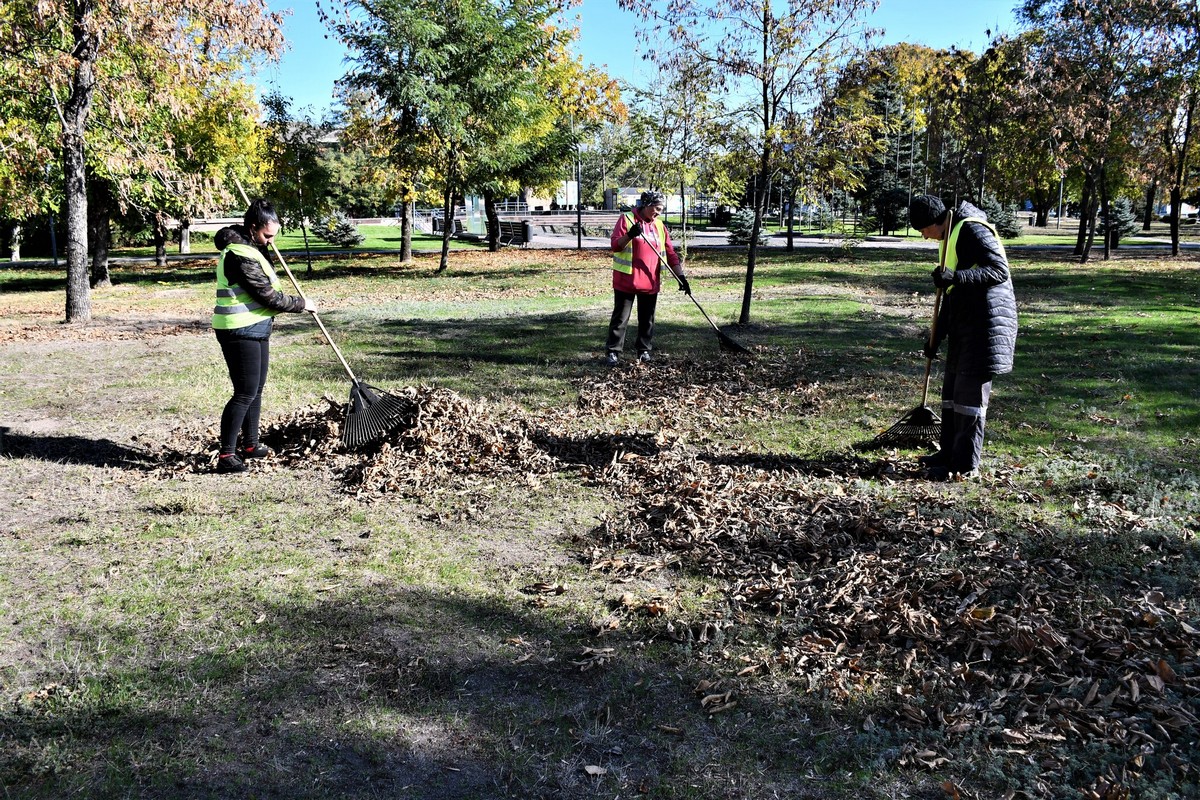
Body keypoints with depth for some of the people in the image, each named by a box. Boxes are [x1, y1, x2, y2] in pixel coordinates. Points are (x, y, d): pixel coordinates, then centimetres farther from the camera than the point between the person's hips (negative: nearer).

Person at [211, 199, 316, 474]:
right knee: (245, 393, -9)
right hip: (240, 332, -10)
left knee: (256, 389, 16)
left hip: (255, 328, 10)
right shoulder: (241, 256, -21)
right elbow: (268, 297, -20)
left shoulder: (250, 244, 11)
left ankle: (251, 445, 27)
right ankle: (226, 456, -5)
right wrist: (302, 304, -6)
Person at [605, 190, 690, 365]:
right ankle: (612, 352, 6)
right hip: (626, 280, -5)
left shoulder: (659, 225, 11)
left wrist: (681, 276, 2)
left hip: (650, 282, 5)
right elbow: (614, 245, -11)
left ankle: (644, 350, 23)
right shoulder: (627, 219, -5)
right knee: (620, 318, 0)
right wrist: (629, 235, -30)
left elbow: (670, 252, 10)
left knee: (647, 318, 11)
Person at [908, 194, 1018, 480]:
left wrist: (956, 277, -32)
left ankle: (965, 464, 1)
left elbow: (1000, 269, -22)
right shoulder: (951, 237, 19)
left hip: (985, 323, -10)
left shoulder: (972, 229, -12)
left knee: (970, 392, -6)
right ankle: (948, 453, 23)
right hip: (965, 323, 10)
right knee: (952, 389, 14)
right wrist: (936, 336, 24)